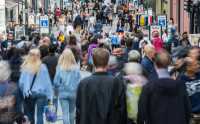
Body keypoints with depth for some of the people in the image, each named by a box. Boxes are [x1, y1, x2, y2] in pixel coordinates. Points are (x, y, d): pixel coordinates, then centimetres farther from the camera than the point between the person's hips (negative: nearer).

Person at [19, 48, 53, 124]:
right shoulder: (42, 67, -8)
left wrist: (24, 91, 12)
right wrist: (49, 95, 1)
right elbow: (47, 82, -4)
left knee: (30, 115, 13)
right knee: (40, 115, 2)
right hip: (41, 93, -1)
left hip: (29, 94, 1)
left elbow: (21, 82, -3)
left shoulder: (25, 67, -7)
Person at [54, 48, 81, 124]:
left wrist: (58, 90, 10)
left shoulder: (59, 68, -11)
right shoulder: (76, 68, -11)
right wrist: (76, 90, 8)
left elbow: (56, 82, -9)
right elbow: (79, 81, -10)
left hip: (63, 93, -1)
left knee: (65, 113, 2)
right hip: (73, 93, 1)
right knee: (72, 112, 20)